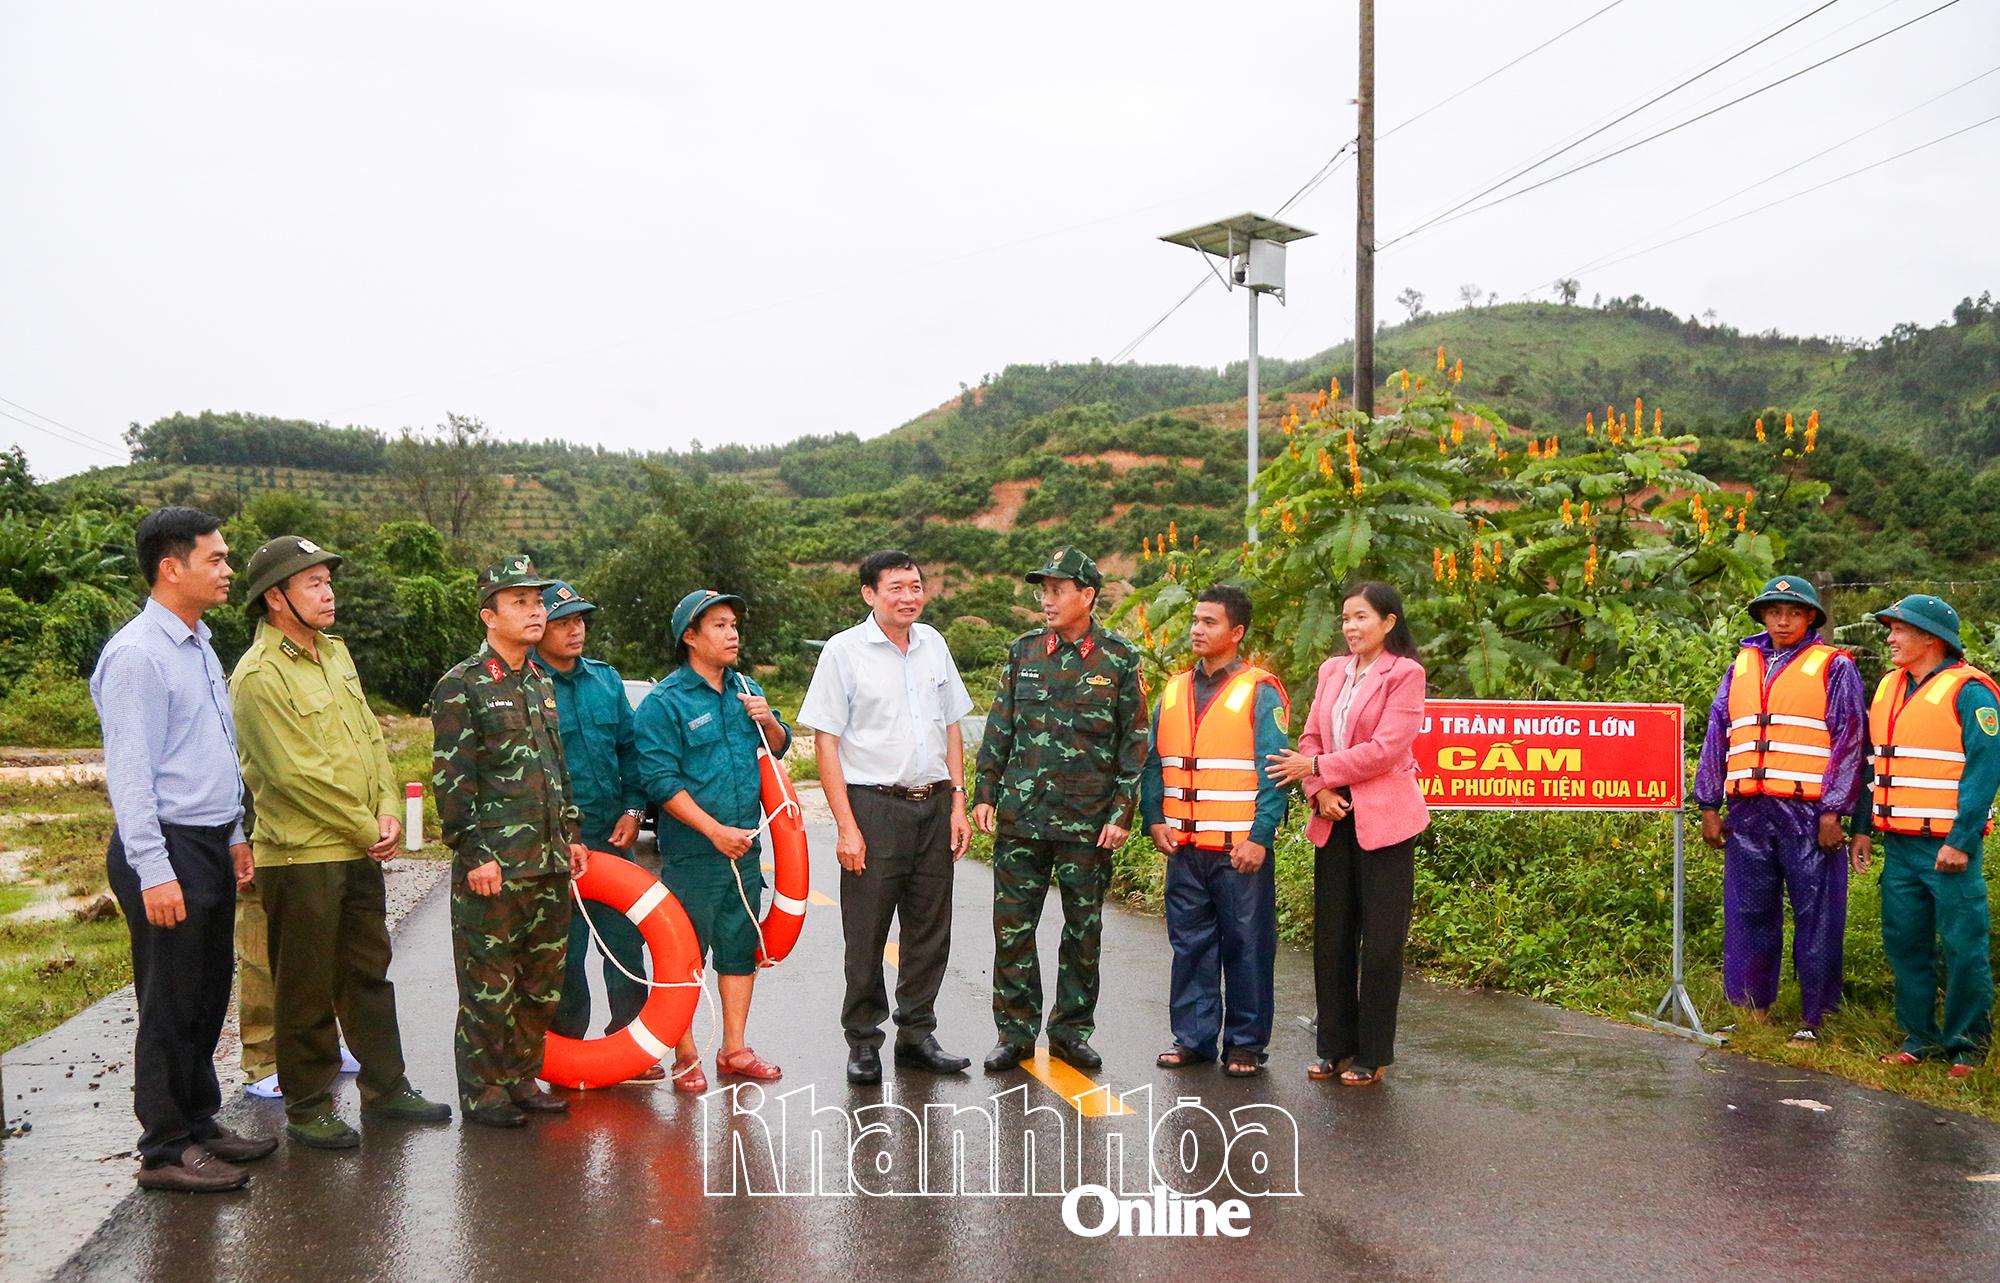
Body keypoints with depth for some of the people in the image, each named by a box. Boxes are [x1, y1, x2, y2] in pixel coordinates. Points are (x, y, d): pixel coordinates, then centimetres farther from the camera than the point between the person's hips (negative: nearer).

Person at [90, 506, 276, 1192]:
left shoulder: (200, 647, 14)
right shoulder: (138, 655, -15)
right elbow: (128, 772, -18)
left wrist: (234, 837, 19)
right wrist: (154, 872, -21)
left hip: (210, 848, 9)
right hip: (167, 852, -9)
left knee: (207, 999, 16)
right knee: (171, 1005, 0)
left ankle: (199, 1122, 28)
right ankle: (166, 1149, 11)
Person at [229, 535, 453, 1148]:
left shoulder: (335, 652, 12)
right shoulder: (258, 676, -15)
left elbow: (371, 739, 13)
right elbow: (295, 774, -18)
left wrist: (389, 813, -1)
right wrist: (367, 829, -11)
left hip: (360, 850, 8)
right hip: (300, 854, -8)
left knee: (369, 972, 16)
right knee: (307, 988, 4)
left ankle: (385, 1088, 28)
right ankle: (308, 1107, 17)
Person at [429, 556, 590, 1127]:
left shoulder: (541, 684, 15)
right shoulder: (461, 685, -8)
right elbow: (452, 778, -12)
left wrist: (572, 835, 17)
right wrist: (474, 854, -16)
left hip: (550, 864, 7)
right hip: (493, 865, -7)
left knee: (542, 982, 13)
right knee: (489, 984, 1)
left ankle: (523, 1079, 26)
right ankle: (483, 1092, 13)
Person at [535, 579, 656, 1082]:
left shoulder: (606, 679, 11)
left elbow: (629, 748, 16)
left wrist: (632, 810, 4)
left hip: (613, 836, 5)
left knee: (626, 940, 9)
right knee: (564, 951, 3)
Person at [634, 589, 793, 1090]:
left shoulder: (745, 689, 10)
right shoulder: (664, 702, -10)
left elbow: (779, 748, 19)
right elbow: (661, 779, -15)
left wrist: (768, 721, -4)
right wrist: (715, 831, -18)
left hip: (745, 847, 6)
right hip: (692, 855, -6)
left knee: (740, 948, 12)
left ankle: (734, 1049, 23)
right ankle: (686, 1054, 13)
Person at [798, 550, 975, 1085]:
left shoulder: (932, 644, 10)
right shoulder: (844, 651, -5)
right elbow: (826, 743, -7)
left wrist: (957, 802, 8)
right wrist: (847, 826, -13)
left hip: (934, 806, 5)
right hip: (874, 805, -5)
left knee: (929, 931, 10)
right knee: (866, 933, 2)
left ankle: (917, 1033, 23)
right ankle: (863, 1041, 15)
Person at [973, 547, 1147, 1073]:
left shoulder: (1119, 659, -1)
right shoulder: (1024, 651, 7)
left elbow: (1134, 741, 0)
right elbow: (999, 727, 11)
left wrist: (1122, 813, -6)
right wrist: (986, 794, 5)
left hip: (1088, 820, -2)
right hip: (1020, 813, 2)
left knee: (1083, 928, 8)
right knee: (1012, 925, 3)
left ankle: (1071, 1030, 21)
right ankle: (1015, 1030, 16)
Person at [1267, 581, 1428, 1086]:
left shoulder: (1405, 674, -7)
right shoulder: (1332, 671, 13)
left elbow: (1385, 749, -15)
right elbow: (1310, 738, 11)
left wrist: (1318, 768, -12)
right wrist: (1320, 792, -6)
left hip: (1383, 819, -6)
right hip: (1334, 819, 6)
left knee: (1380, 940, 1)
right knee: (1330, 937, 8)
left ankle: (1371, 1055, 11)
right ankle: (1335, 1047, 19)